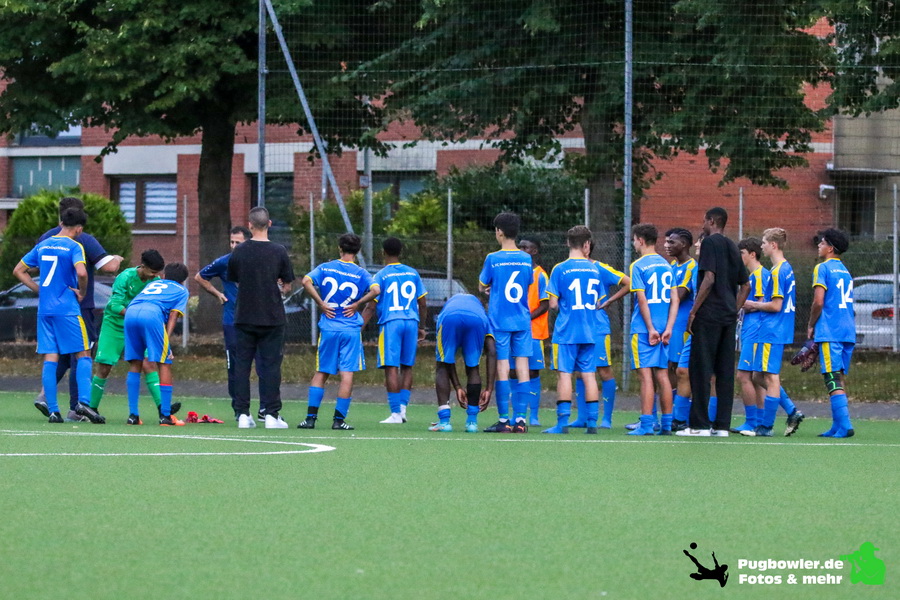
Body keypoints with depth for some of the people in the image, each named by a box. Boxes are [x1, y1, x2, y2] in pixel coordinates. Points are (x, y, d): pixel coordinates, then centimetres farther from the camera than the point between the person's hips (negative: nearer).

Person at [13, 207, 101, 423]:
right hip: (67, 309, -5)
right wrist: (82, 292, -6)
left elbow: (18, 271, 18)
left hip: (44, 309, 5)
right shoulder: (74, 247, -6)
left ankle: (52, 410, 0)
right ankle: (83, 401, -13)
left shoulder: (42, 245, 13)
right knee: (83, 354, 2)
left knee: (50, 358, 4)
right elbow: (81, 272, -24)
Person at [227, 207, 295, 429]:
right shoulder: (278, 252, -6)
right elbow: (287, 286, 3)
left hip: (244, 317, 1)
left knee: (242, 365, 6)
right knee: (270, 365, 2)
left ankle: (243, 415, 4)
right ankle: (271, 415, 0)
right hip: (272, 317, -1)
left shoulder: (238, 252, -2)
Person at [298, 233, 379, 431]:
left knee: (321, 372, 11)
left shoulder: (326, 268, 4)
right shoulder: (360, 273, -1)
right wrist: (357, 304, -6)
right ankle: (339, 419, -1)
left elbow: (306, 281, -11)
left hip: (328, 327, 2)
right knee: (347, 374, 2)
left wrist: (321, 304, -5)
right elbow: (375, 289, -18)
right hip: (351, 328, -2)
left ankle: (310, 417, 4)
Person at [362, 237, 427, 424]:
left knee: (391, 368, -4)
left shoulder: (381, 276, 0)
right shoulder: (413, 273, 11)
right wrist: (421, 327, 24)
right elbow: (422, 303, 14)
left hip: (390, 323, -4)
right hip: (411, 322, 4)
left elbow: (371, 306, -5)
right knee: (407, 367, 13)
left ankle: (395, 413, -8)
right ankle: (403, 407, 5)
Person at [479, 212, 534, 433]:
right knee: (522, 367, 2)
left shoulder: (493, 259, -6)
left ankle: (504, 420, -3)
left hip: (499, 321, -3)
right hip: (522, 321, 3)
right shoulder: (526, 259, 4)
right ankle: (520, 419, -1)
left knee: (502, 367, -2)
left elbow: (482, 286, 4)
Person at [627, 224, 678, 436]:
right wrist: (668, 329, 4)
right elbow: (674, 300, 8)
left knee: (646, 375, -6)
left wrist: (651, 329, -12)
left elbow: (642, 300, -13)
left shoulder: (638, 266, -7)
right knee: (662, 375, 9)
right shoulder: (666, 265, 12)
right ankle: (666, 424, 11)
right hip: (663, 328, 6)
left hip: (644, 330, -6)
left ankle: (646, 425, -10)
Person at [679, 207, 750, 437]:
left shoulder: (710, 243, -7)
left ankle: (699, 424, -7)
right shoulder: (732, 248, 17)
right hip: (729, 317, 8)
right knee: (725, 371, 7)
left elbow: (709, 279, -16)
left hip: (709, 315, -8)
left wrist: (693, 311, -13)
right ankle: (722, 425, 7)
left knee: (700, 370, -5)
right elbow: (745, 286, 19)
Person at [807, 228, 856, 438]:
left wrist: (811, 326, -1)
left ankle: (844, 425, -19)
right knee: (839, 380, 11)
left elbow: (818, 302, -13)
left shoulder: (823, 268, -5)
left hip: (830, 332, -7)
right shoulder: (845, 272, 18)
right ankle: (837, 426, 10)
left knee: (833, 379, -10)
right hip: (848, 333, 7)